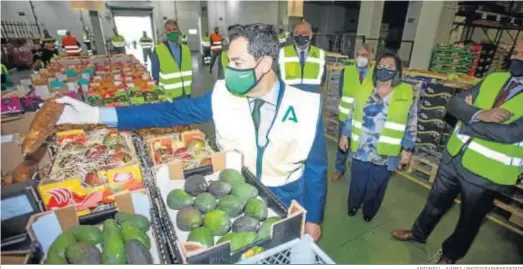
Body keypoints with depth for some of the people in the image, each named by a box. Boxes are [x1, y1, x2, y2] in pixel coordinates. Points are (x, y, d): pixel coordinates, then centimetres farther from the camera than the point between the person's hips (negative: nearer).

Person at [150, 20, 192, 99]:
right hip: (169, 95, -4)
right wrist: (162, 90, -3)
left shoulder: (186, 49, 9)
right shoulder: (158, 50, -7)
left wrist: (187, 85, 10)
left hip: (186, 93, 5)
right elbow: (155, 74, -3)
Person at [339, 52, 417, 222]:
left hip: (385, 154, -1)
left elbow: (411, 126, -1)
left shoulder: (407, 95, -4)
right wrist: (345, 135, 7)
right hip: (360, 149, 1)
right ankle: (353, 206, 43)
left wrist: (407, 149, -2)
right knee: (357, 182, 15)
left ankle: (368, 212, 41)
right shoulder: (365, 89, 2)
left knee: (376, 187, 15)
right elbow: (352, 115, 8)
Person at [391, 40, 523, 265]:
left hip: (486, 174, -3)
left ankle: (450, 254, 44)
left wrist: (468, 119, -17)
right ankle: (419, 233, 47)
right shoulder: (493, 79, 1)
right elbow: (453, 103, -5)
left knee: (469, 220, 19)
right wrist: (479, 114, -24)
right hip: (453, 157, 4)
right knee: (436, 202, 22)